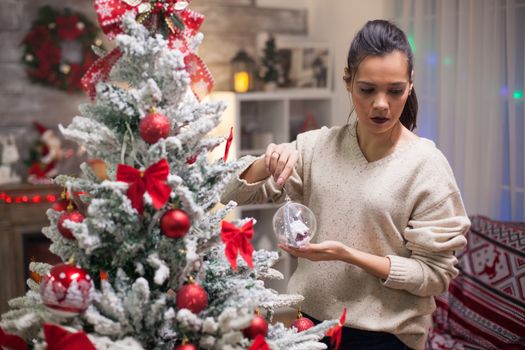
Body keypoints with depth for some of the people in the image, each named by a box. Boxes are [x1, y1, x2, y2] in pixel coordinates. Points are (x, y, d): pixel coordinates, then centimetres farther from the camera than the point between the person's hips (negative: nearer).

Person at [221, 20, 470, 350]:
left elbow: (436, 274, -12)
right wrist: (267, 161, -21)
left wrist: (348, 255, -23)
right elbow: (234, 194, -1)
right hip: (309, 320, 3)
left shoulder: (427, 165, -13)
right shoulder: (316, 146, -3)